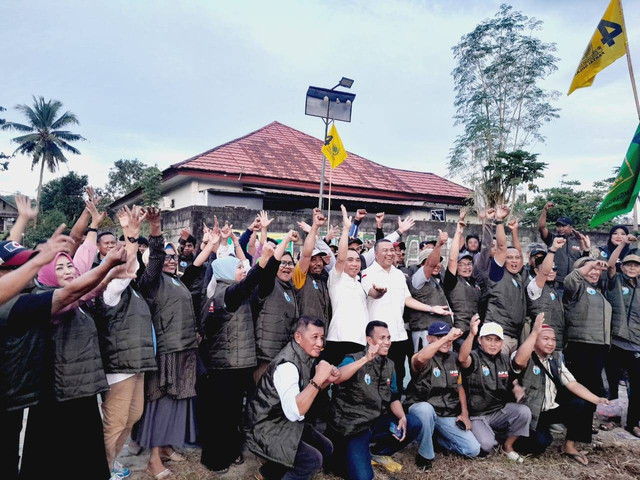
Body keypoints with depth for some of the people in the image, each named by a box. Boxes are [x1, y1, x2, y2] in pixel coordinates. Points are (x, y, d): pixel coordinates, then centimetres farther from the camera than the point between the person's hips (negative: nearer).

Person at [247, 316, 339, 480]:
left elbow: (308, 392, 15)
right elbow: (294, 412, -39)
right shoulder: (287, 364, -27)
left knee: (325, 449, 12)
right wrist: (318, 378, -37)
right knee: (313, 459, -21)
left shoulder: (305, 356, 1)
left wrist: (327, 380, -4)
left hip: (287, 423, 9)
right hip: (268, 429, -9)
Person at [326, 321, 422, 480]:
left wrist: (402, 418, -10)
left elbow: (394, 398, 10)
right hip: (353, 426, -6)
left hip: (377, 422, 6)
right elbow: (336, 379, -34)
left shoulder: (389, 365, 7)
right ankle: (341, 457, 12)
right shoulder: (354, 359, -13)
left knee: (413, 424, -13)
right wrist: (365, 359, -43)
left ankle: (375, 451, 8)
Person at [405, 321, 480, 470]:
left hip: (449, 415, 5)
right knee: (426, 408, -40)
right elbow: (420, 359, -42)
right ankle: (425, 454, -14)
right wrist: (447, 336, -43)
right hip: (422, 409, -5)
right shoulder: (424, 359, -15)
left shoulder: (454, 358, 5)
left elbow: (459, 387, 16)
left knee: (474, 450, -6)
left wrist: (464, 413, 5)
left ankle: (437, 438, 19)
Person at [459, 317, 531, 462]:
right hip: (476, 416, -5)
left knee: (524, 412, -20)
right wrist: (472, 334, -53)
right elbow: (462, 358, -39)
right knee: (486, 445, -26)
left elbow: (512, 383, 19)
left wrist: (517, 389, -8)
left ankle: (508, 446, 2)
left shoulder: (505, 360, 7)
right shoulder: (474, 358, -14)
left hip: (500, 411, 5)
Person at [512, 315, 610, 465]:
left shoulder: (555, 358, 9)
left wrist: (596, 399, -11)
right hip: (530, 413, -6)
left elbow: (571, 383, 3)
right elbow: (519, 361, -40)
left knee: (580, 405, -13)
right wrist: (534, 332, -45)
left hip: (550, 410, 7)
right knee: (541, 442, -27)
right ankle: (517, 438, 8)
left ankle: (569, 445, 5)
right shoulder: (526, 358, -14)